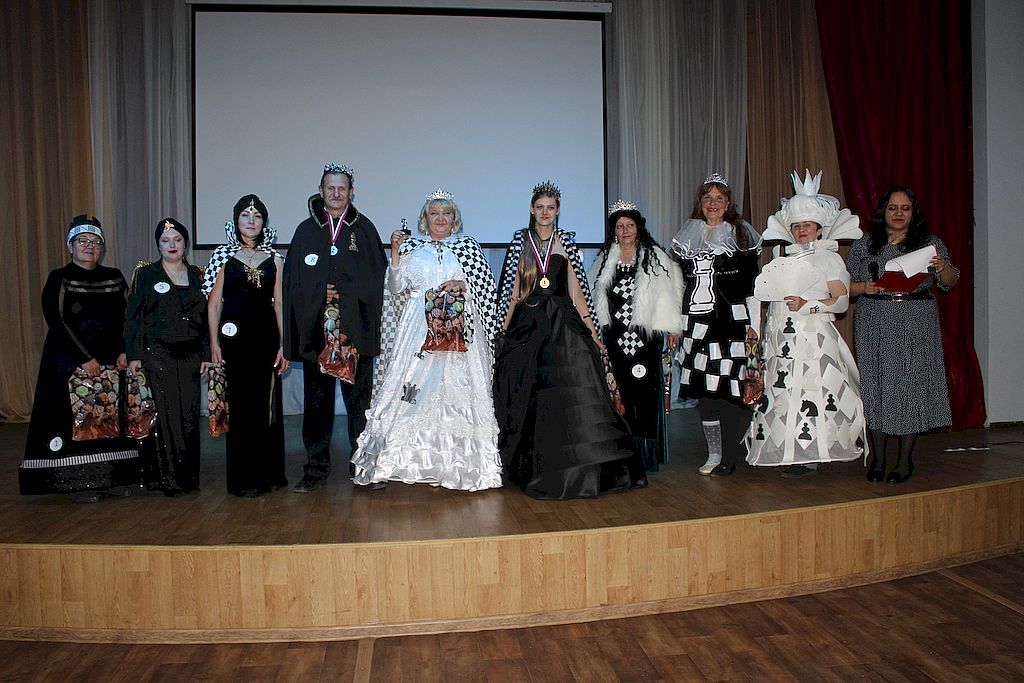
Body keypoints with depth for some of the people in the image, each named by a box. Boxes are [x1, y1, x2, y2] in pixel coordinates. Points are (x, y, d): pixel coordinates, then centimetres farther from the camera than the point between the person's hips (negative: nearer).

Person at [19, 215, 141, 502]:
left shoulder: (114, 278, 10)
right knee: (74, 419, -3)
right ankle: (78, 483, 6)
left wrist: (123, 352, -5)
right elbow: (58, 323, -9)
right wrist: (84, 359, -15)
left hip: (110, 363, 4)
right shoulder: (59, 279, -1)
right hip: (70, 364, -4)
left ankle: (112, 478, 12)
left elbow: (127, 318, 9)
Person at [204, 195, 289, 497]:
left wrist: (284, 345, 1)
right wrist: (214, 343, -4)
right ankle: (244, 479, 10)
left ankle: (269, 474, 17)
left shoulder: (274, 258, 9)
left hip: (266, 336, 2)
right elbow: (214, 303, 3)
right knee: (240, 406, 1)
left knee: (268, 403, 4)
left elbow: (280, 303, 6)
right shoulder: (223, 256, 5)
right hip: (234, 336, -1)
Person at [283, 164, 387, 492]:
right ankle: (316, 468, 15)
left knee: (359, 399, 2)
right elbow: (294, 281, 7)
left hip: (355, 329, -1)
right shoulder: (306, 230, 10)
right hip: (315, 329, 1)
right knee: (316, 401, 7)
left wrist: (342, 293, -10)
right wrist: (321, 293, -10)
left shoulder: (364, 228, 7)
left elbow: (376, 277, 2)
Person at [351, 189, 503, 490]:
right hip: (418, 328, 0)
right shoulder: (411, 245, 13)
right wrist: (396, 252, -1)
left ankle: (454, 463, 3)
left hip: (457, 332, 0)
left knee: (455, 392, -4)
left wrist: (462, 287, -7)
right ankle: (421, 460, -4)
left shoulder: (468, 246, 12)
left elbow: (486, 289, 10)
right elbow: (397, 288, 6)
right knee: (414, 388, -9)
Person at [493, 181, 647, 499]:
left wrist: (592, 330, -1)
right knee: (530, 398, 2)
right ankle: (536, 470, 14)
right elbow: (512, 290, 7)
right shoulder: (520, 241, 7)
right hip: (527, 324, 0)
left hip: (563, 324, 0)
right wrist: (503, 331, 2)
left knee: (572, 395, -7)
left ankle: (576, 472, 2)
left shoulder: (566, 242, 8)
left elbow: (576, 290, 6)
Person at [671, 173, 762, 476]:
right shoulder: (687, 237, 14)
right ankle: (714, 454, 13)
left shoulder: (741, 235, 6)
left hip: (731, 322, -3)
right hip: (697, 323, 3)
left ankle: (729, 457, 2)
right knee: (703, 388, 3)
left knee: (729, 389, -7)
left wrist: (754, 324, -3)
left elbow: (753, 285, 3)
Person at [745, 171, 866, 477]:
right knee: (781, 391, 0)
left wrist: (806, 305, -17)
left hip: (812, 338, -6)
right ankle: (788, 453, 6)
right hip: (781, 336, 6)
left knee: (809, 391, -13)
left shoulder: (829, 259, 3)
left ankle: (807, 456, -7)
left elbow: (841, 300, -6)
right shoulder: (784, 260, 21)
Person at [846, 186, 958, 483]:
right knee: (876, 385, 0)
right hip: (874, 325, 0)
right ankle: (878, 458, 11)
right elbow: (844, 284, 8)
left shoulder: (929, 243, 9)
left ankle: (905, 459, 9)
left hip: (916, 326, 0)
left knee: (912, 385, -2)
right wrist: (864, 287, -12)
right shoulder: (864, 245, 8)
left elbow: (950, 283, 4)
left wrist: (943, 266, -17)